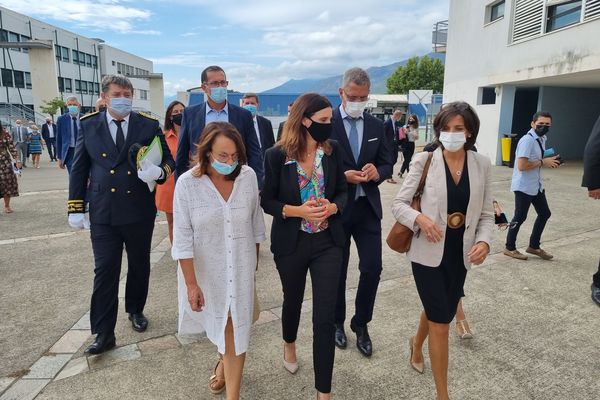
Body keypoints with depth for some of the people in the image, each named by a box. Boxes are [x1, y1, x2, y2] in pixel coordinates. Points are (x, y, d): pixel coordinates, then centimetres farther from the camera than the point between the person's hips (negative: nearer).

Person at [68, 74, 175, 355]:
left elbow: (168, 159, 3)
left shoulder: (149, 126, -1)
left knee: (139, 266, 15)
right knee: (105, 271, 0)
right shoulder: (88, 125, 3)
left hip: (140, 211, 1)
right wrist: (76, 208, 2)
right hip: (103, 213, 0)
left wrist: (159, 171, -21)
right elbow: (78, 169, 5)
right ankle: (104, 333, 11)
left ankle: (136, 310, 38)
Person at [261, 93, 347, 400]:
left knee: (325, 316, 0)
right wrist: (297, 211, -21)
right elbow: (267, 201, -5)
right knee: (293, 299, 22)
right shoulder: (277, 155, -10)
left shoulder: (333, 151, -3)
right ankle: (289, 345, 56)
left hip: (327, 242, 1)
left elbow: (343, 191, 5)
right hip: (290, 243, -1)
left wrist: (331, 207, -17)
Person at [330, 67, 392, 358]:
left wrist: (377, 172, -14)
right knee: (337, 270, 12)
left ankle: (361, 324, 26)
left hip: (368, 207, 3)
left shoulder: (376, 126, 7)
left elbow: (387, 163, 9)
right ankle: (337, 323, 34)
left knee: (372, 269, 3)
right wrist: (343, 176, -21)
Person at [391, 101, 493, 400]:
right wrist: (419, 218, -28)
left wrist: (484, 241, -15)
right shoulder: (424, 160, -10)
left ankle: (417, 343, 56)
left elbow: (486, 214, 3)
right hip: (428, 252, -4)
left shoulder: (482, 164, -1)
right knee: (441, 322, 0)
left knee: (439, 310, 22)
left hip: (460, 253, 4)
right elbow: (398, 204, -9)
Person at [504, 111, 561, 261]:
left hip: (536, 185, 10)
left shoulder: (542, 139, 9)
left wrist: (549, 161, 2)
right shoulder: (527, 140, -21)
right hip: (523, 186, -10)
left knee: (545, 214, 16)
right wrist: (542, 162, -18)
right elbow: (522, 166, -27)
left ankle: (533, 246, 30)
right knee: (520, 217, 1)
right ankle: (510, 248, 18)